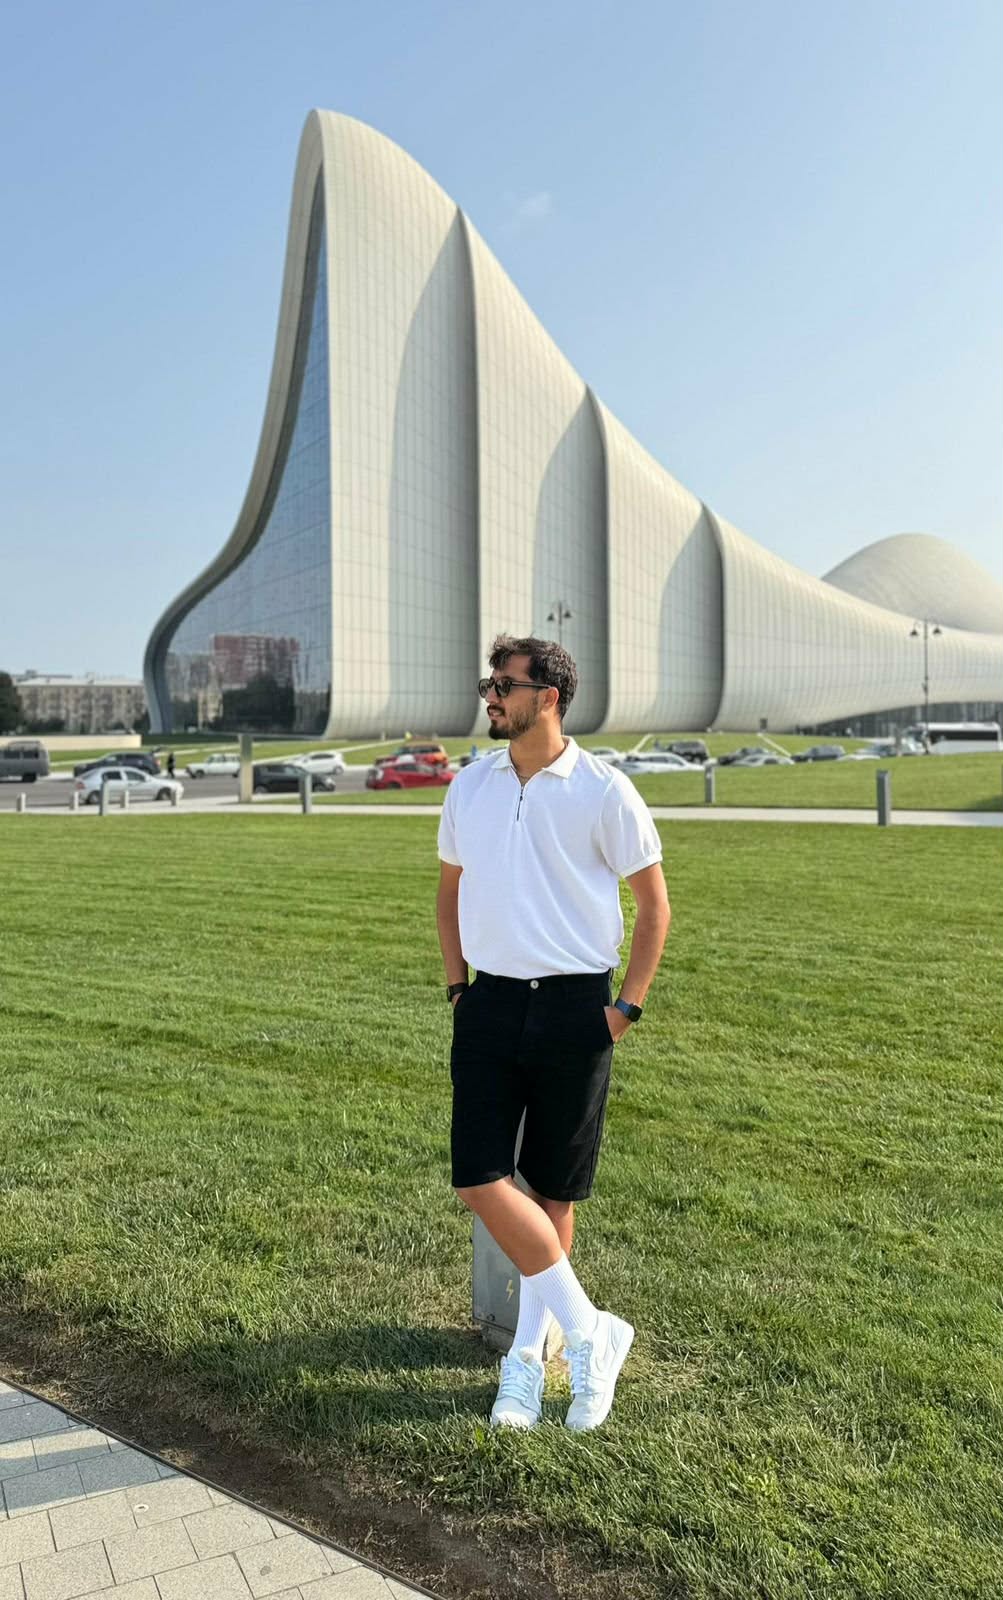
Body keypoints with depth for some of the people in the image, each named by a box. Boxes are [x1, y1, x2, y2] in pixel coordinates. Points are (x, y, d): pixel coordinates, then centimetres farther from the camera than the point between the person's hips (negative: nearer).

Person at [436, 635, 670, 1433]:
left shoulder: (603, 791, -7)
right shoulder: (470, 786, 6)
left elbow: (655, 903, -1)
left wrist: (628, 1006, -4)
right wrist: (457, 983, 12)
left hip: (574, 1007, -4)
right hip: (491, 1003, 4)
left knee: (554, 1190, 8)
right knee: (481, 1178, -3)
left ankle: (529, 1351, 29)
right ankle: (590, 1332, 13)